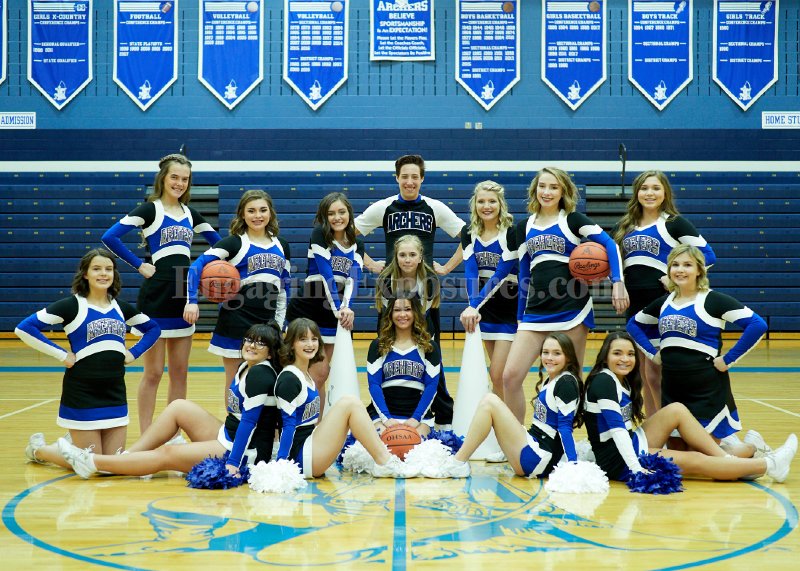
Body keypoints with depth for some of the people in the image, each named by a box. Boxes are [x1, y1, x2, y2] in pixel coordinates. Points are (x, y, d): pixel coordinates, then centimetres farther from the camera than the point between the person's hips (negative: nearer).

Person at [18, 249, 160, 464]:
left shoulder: (122, 308, 9)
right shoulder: (72, 305, -7)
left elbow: (153, 328, 24)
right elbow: (25, 328, -13)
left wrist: (134, 353, 8)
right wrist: (61, 355, -13)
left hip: (115, 392, 5)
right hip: (82, 392, -5)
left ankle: (75, 442, 36)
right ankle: (38, 448, 26)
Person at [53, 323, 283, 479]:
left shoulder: (260, 375, -17)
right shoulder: (245, 367, 12)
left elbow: (249, 421, -23)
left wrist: (233, 462, -26)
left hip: (245, 452, -9)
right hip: (228, 437, 9)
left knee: (166, 454, -12)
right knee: (178, 407, 6)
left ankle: (91, 463, -8)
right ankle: (124, 456, 2)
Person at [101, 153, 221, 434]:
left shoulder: (190, 214, 12)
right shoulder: (150, 209, -5)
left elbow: (217, 243, 23)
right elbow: (110, 237, -16)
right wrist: (139, 265, -14)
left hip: (183, 297, 6)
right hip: (156, 298, -6)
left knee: (180, 372, 9)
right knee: (153, 373, -1)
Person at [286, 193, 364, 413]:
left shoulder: (357, 245, 8)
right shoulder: (319, 234, -7)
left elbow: (353, 277, -7)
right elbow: (326, 274, -17)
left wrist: (346, 307, -25)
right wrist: (337, 309, -24)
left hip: (334, 314, 5)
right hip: (307, 312, -5)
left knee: (321, 375, 9)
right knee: (318, 373, -8)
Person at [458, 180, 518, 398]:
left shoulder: (511, 233, -15)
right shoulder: (468, 233, 0)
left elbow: (499, 275, -21)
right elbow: (470, 271, -12)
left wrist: (474, 306, -29)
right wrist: (473, 306, -27)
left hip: (511, 310, -5)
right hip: (487, 309, 5)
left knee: (498, 375, -9)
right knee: (498, 374, 11)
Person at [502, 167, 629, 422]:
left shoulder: (572, 220, 3)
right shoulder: (524, 227, 15)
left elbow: (609, 245, -6)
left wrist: (618, 283, -20)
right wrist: (520, 314, 17)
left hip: (572, 308, -3)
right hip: (536, 312, 4)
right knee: (510, 376, -8)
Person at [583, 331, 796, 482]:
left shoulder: (624, 381, 11)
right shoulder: (603, 382, -17)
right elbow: (616, 427, -25)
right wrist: (636, 468, -31)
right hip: (616, 460, -9)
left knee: (676, 410, -4)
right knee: (693, 461, -11)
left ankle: (729, 460, -8)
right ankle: (769, 466, -5)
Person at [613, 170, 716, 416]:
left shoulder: (674, 223, -1)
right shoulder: (625, 227, 14)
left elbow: (707, 255, -5)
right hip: (635, 304, 6)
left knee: (655, 373, -9)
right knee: (645, 375, 11)